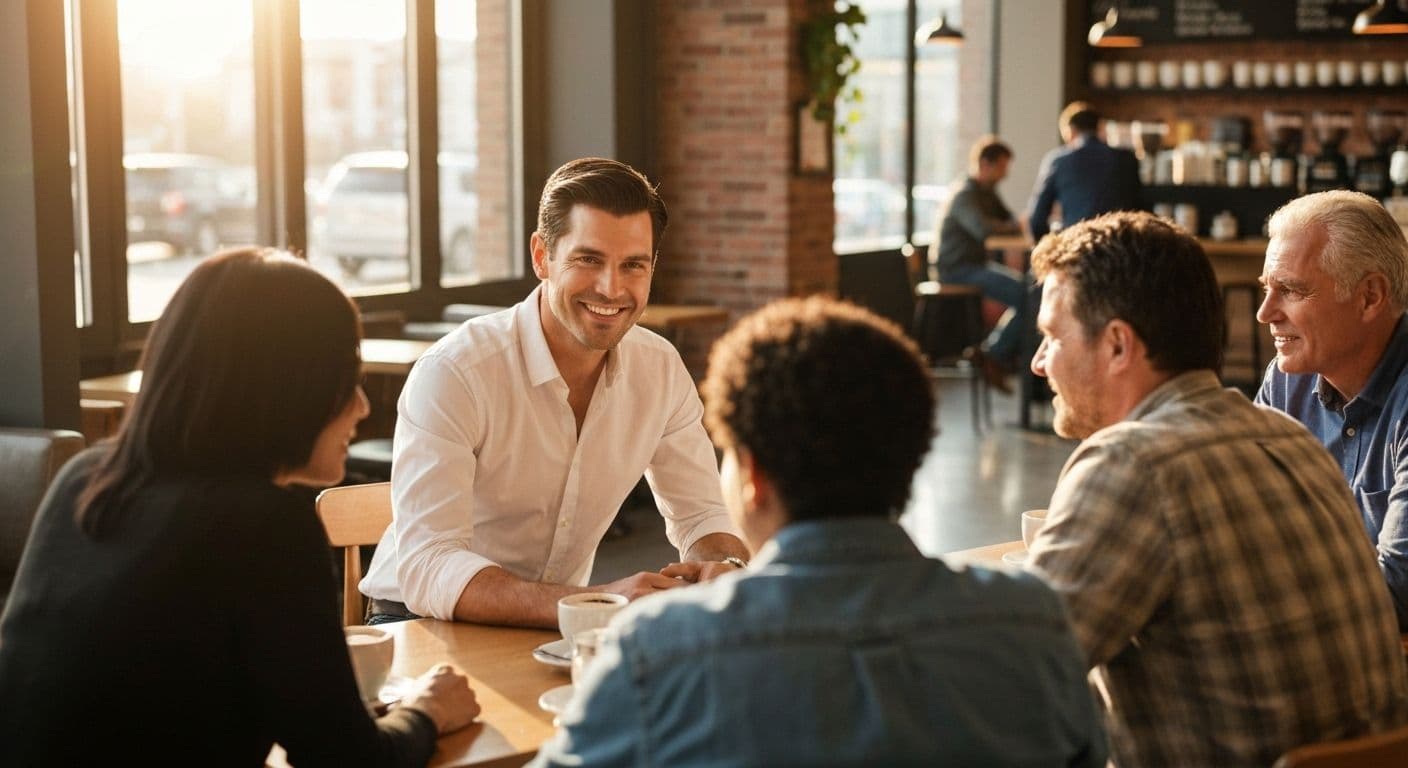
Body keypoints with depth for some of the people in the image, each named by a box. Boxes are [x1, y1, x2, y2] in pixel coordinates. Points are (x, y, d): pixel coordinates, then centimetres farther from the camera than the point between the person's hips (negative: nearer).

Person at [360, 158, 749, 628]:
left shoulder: (660, 369, -3)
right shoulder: (452, 375, -22)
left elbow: (701, 517, 6)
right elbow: (428, 570, -30)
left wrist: (727, 568, -19)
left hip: (556, 628, 6)